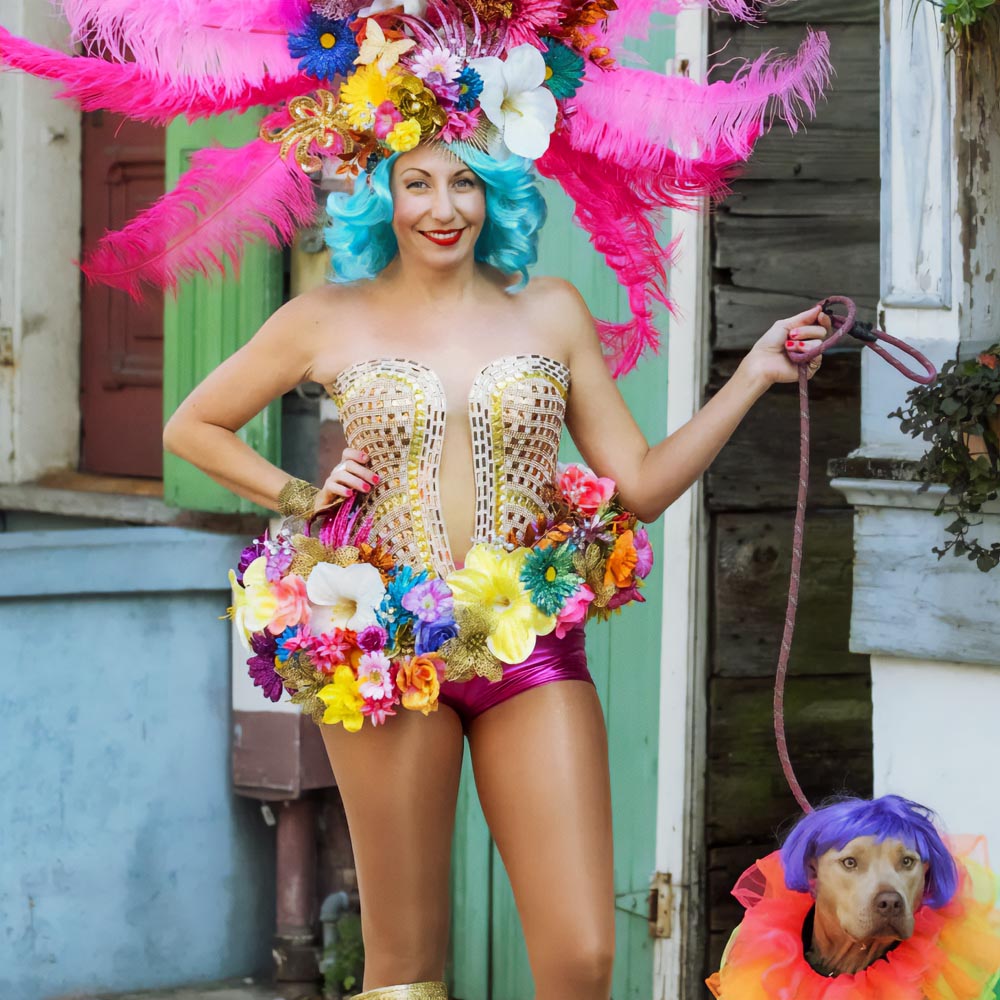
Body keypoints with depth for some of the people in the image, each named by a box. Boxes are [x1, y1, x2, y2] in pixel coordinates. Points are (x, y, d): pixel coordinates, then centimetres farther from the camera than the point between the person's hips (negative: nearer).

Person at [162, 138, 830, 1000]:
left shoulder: (550, 310, 9)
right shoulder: (329, 322, 5)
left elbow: (643, 486, 8)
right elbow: (192, 426, 18)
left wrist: (753, 376, 2)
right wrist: (299, 496, 5)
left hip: (533, 652, 1)